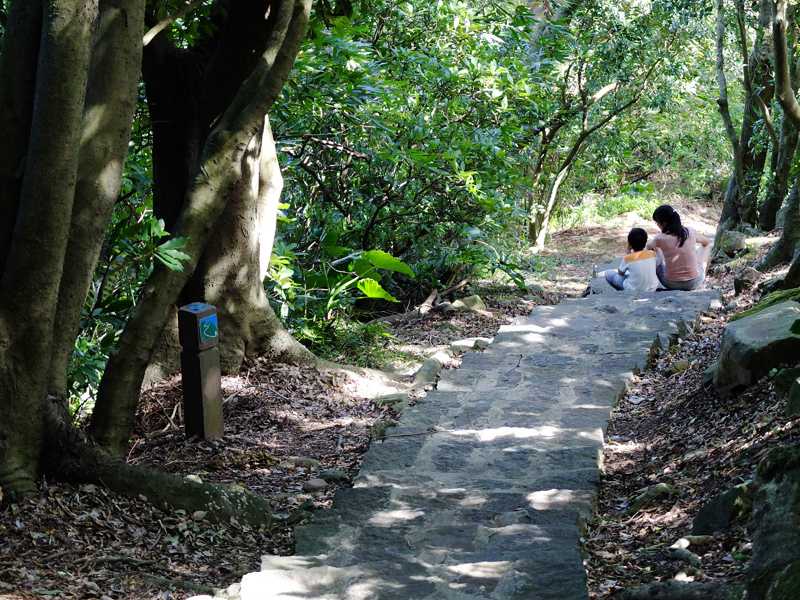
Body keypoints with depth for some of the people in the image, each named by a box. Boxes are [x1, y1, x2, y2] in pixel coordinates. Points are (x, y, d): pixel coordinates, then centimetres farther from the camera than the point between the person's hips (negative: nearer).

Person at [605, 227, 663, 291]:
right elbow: (660, 263, 14)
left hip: (633, 291, -4)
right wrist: (656, 250, 30)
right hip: (652, 289, 4)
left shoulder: (628, 258, -19)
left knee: (608, 273, 10)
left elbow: (620, 273, 1)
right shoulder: (652, 254, -10)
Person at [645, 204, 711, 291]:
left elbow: (648, 247, 9)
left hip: (671, 284, -2)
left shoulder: (661, 239, -14)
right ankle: (703, 279, 43)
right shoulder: (690, 232, -6)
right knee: (706, 246, 27)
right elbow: (706, 241, 17)